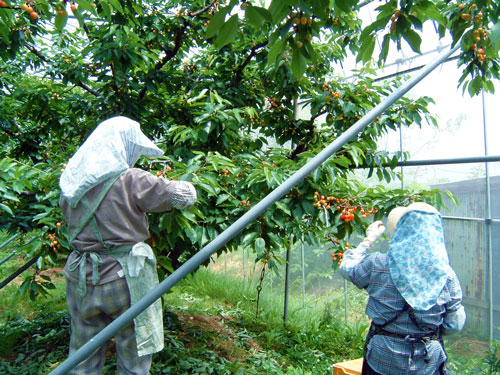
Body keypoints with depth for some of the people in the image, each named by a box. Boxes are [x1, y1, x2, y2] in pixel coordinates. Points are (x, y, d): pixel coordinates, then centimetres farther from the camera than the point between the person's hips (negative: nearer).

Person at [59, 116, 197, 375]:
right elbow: (182, 196, -11)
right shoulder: (130, 180, -13)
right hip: (124, 278, -5)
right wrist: (185, 187, 13)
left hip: (80, 278, 5)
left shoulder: (71, 182, 4)